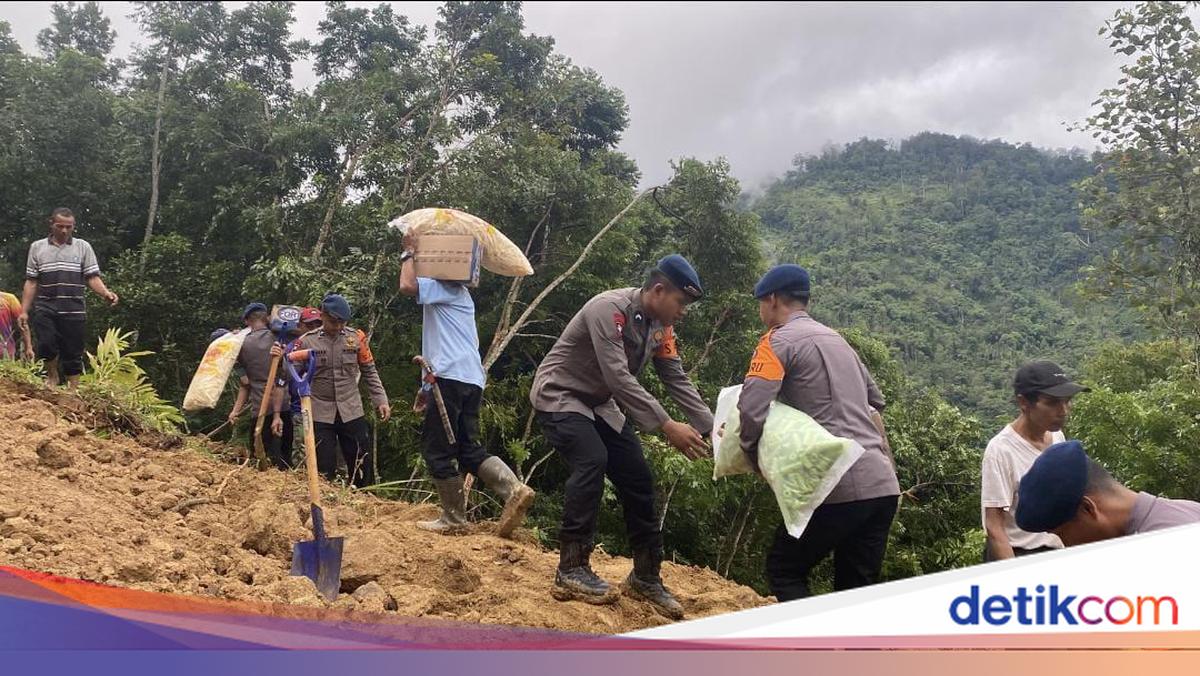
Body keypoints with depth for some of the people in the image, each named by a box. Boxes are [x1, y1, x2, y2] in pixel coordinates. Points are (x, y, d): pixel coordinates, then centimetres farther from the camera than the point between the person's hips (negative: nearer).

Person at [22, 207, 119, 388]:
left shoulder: (83, 247, 6)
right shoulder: (37, 247, 10)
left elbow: (92, 277, 0)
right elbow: (31, 282, 10)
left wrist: (106, 293, -20)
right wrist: (24, 311, 4)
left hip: (74, 310, 0)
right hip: (44, 309, 0)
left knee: (73, 353, 2)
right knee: (46, 344, -15)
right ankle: (53, 375, 13)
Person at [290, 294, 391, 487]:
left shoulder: (356, 337, 1)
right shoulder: (306, 341, -3)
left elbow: (370, 372, 7)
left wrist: (381, 400, 0)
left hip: (352, 412, 1)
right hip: (320, 414, -1)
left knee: (363, 466, 7)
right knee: (325, 470, 4)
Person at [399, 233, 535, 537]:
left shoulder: (443, 287, -1)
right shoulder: (458, 293, 28)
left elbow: (407, 285, -21)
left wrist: (409, 253, -3)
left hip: (451, 377, -10)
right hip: (472, 378, 10)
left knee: (437, 449, -1)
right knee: (469, 448, 9)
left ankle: (453, 518, 4)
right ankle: (514, 489, -10)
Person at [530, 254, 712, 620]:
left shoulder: (660, 326, -3)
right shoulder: (609, 309, -28)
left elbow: (678, 381, -2)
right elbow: (619, 377, -35)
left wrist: (713, 429, -12)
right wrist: (667, 426, -38)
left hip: (600, 404, 8)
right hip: (559, 396, -8)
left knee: (639, 479, 1)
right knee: (592, 461, -30)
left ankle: (646, 576, 13)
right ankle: (571, 570, -21)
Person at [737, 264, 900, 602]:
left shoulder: (779, 340, -2)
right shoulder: (836, 338, 22)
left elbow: (750, 411, -14)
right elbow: (875, 405, 28)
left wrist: (754, 459, 1)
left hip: (840, 489, -7)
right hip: (884, 486, 7)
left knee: (784, 570, 8)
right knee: (856, 588, 14)